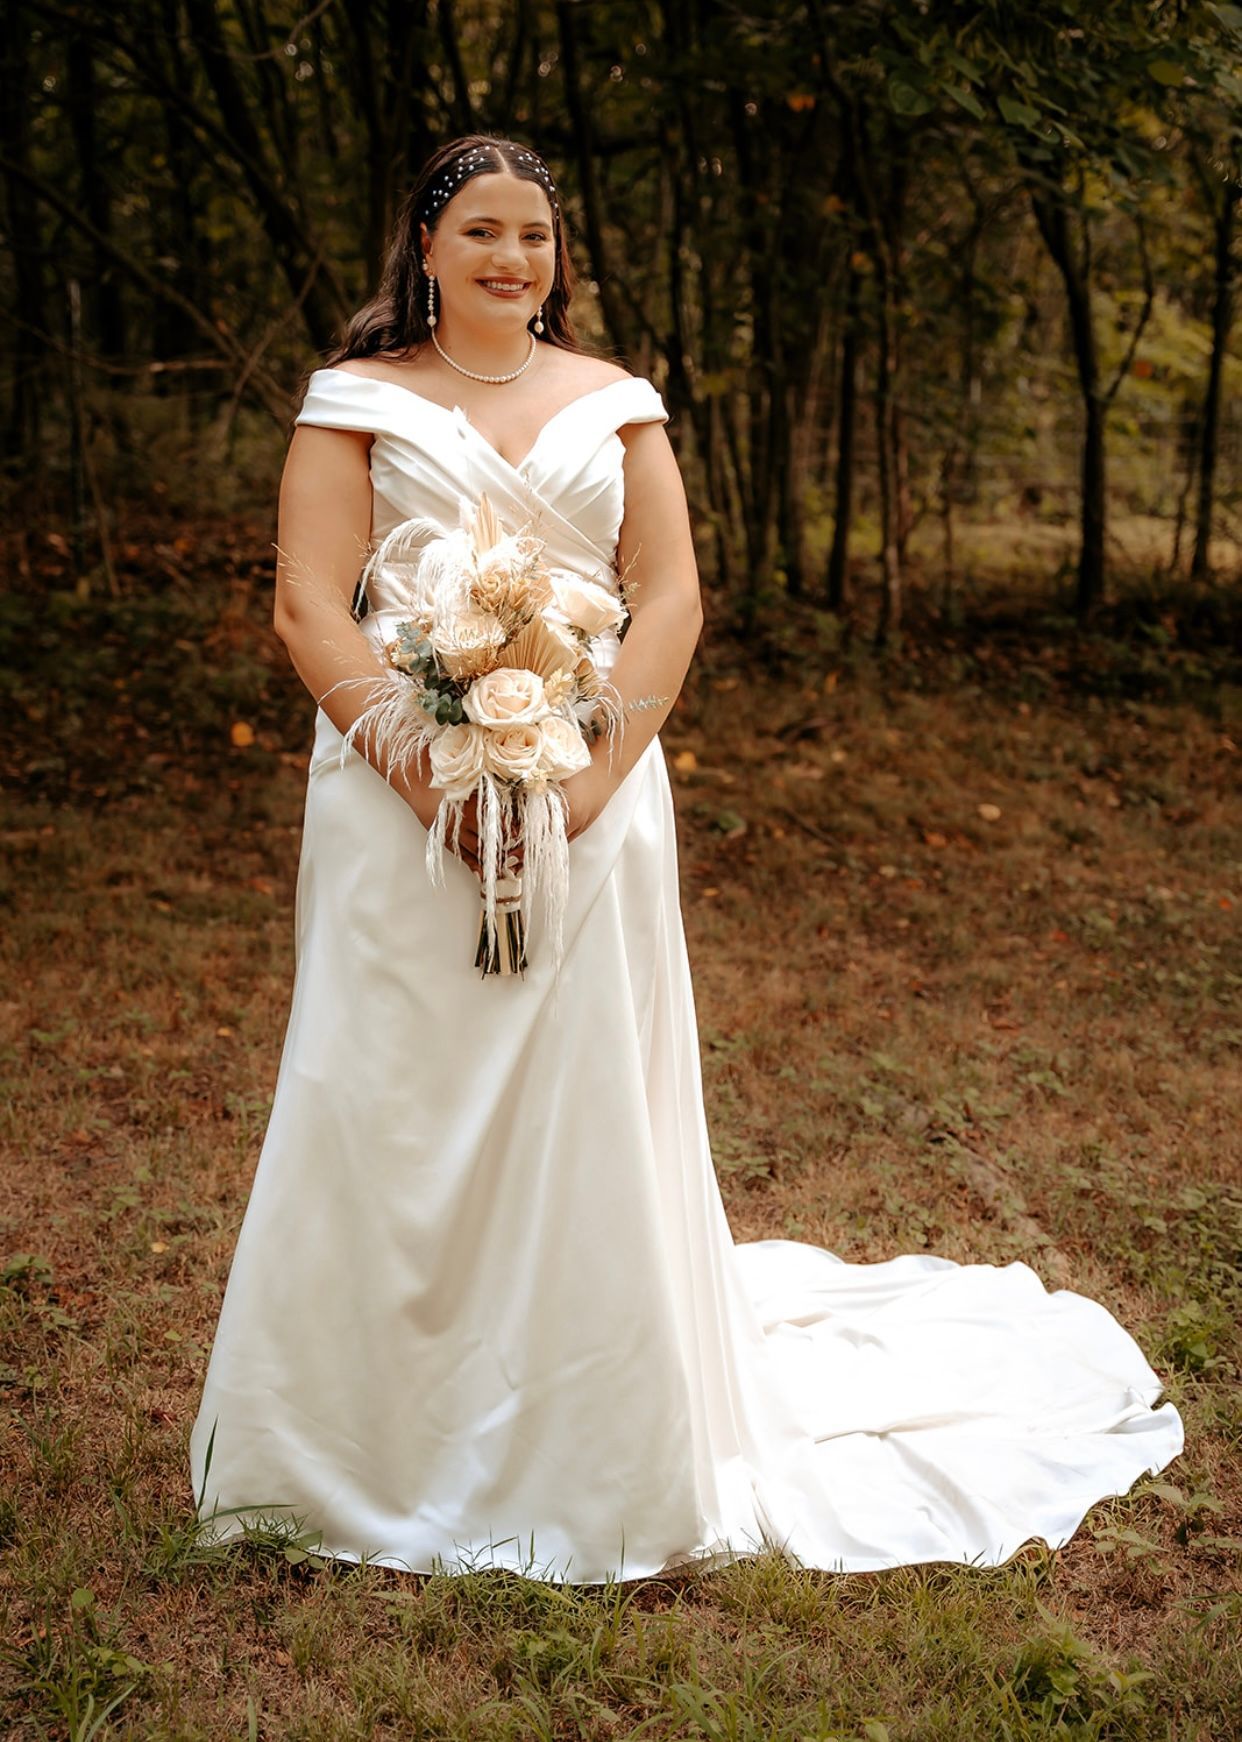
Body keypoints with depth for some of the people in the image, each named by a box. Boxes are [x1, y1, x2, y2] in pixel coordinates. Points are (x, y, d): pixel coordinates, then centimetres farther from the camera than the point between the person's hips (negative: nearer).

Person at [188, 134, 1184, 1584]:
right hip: (402, 793, -1)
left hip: (589, 792, 1)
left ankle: (596, 1451, 19)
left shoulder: (614, 402, 13)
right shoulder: (358, 399, 7)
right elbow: (310, 607, -2)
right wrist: (436, 780, -13)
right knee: (391, 1109, 1)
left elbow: (670, 599, 4)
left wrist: (590, 770, -11)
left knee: (582, 1108, 3)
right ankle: (379, 1446, 20)